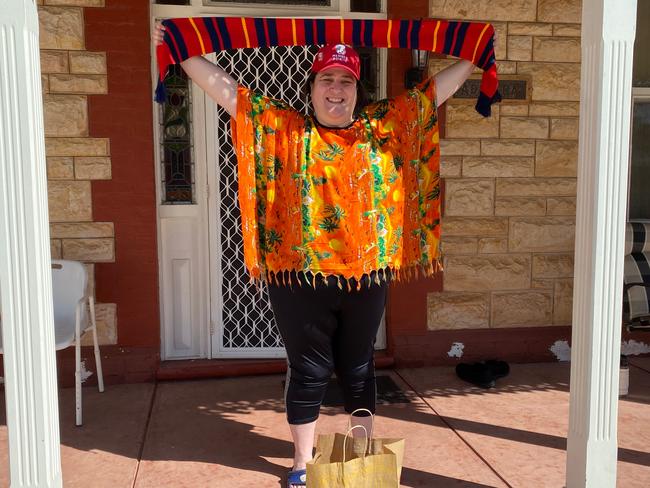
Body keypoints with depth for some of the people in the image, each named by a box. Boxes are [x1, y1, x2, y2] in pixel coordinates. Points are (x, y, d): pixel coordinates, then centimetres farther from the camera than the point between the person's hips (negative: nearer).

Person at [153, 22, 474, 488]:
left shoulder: (384, 126, 6)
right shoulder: (282, 128, 1)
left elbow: (436, 89, 10)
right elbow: (222, 86, 0)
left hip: (366, 274, 2)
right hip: (301, 276, -1)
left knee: (358, 367, 18)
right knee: (308, 371, 11)